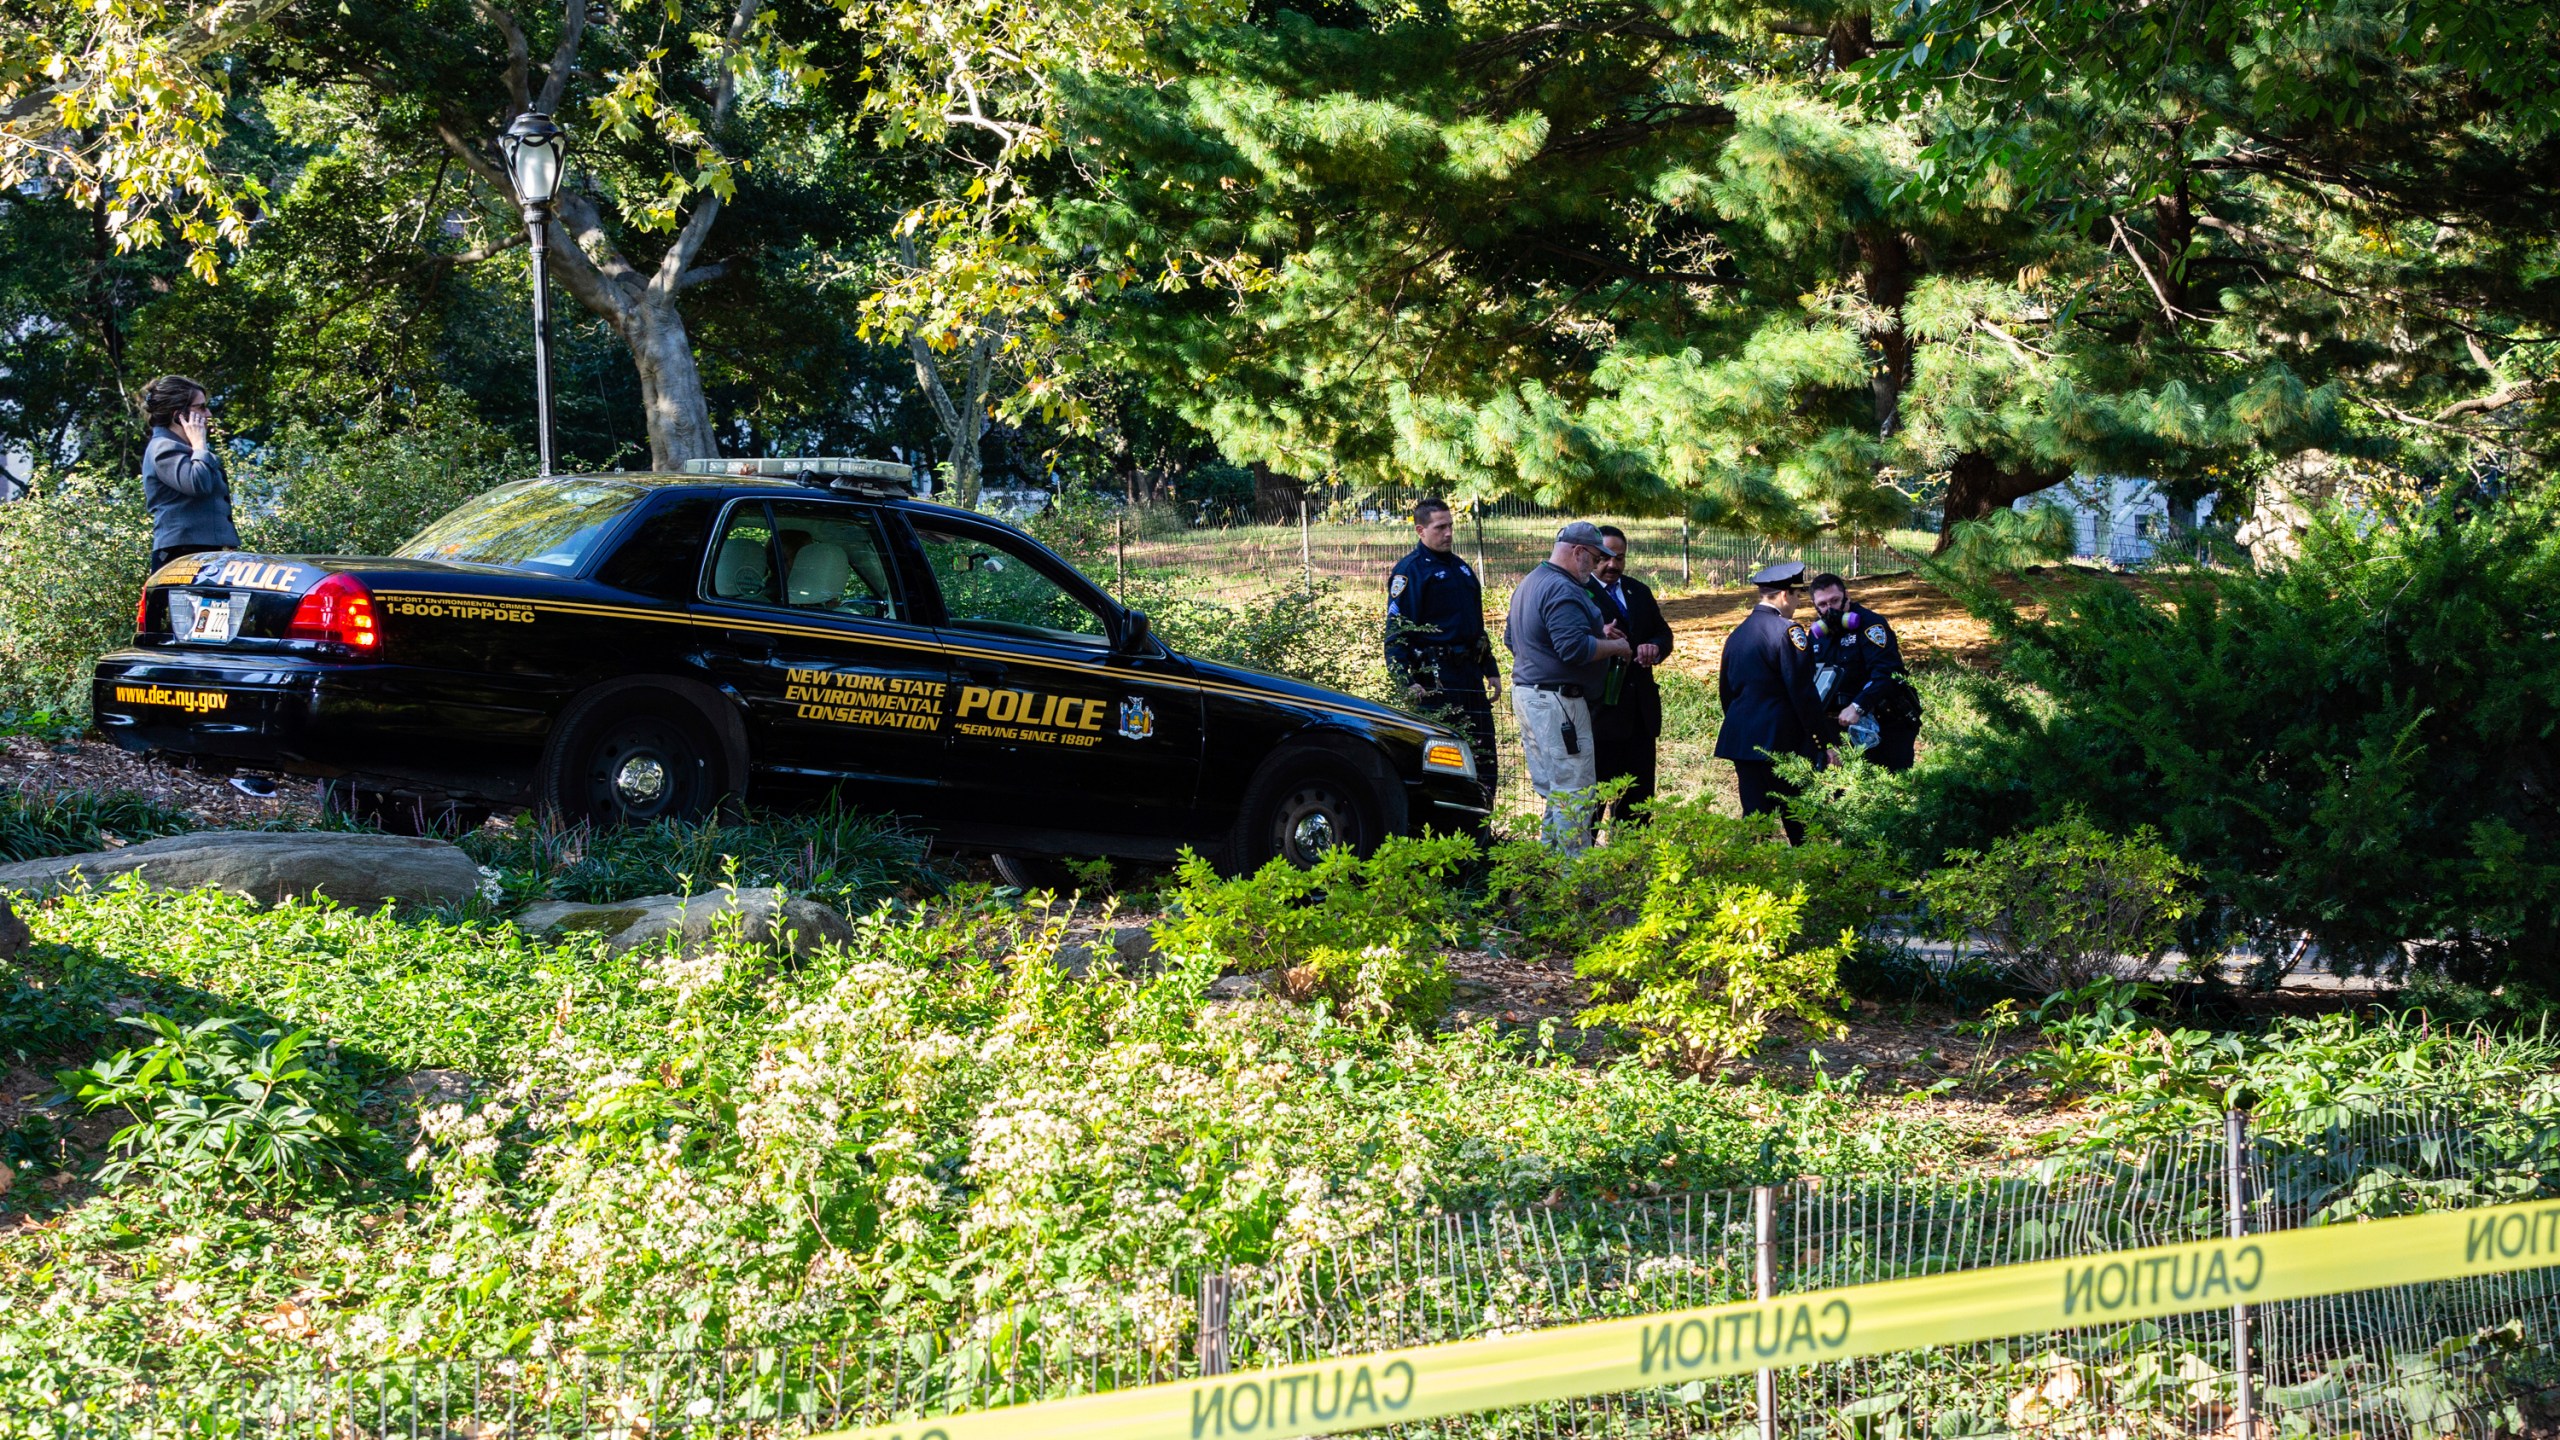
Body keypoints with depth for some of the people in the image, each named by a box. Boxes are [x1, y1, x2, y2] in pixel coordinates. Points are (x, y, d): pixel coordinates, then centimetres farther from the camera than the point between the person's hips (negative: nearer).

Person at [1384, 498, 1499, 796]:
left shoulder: (1460, 568, 18)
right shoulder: (1410, 570, -7)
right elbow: (1397, 630, -13)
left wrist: (1491, 670, 21)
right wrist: (1406, 681, -22)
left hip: (1470, 674, 8)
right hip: (1435, 679, -8)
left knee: (1485, 759, 8)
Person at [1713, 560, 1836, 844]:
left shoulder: (1736, 635, 12)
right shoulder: (1787, 632, -11)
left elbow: (1726, 692, 20)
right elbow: (1803, 694, -14)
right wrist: (1827, 742, -10)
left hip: (1740, 742, 7)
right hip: (1781, 743, -7)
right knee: (1799, 821, 1)